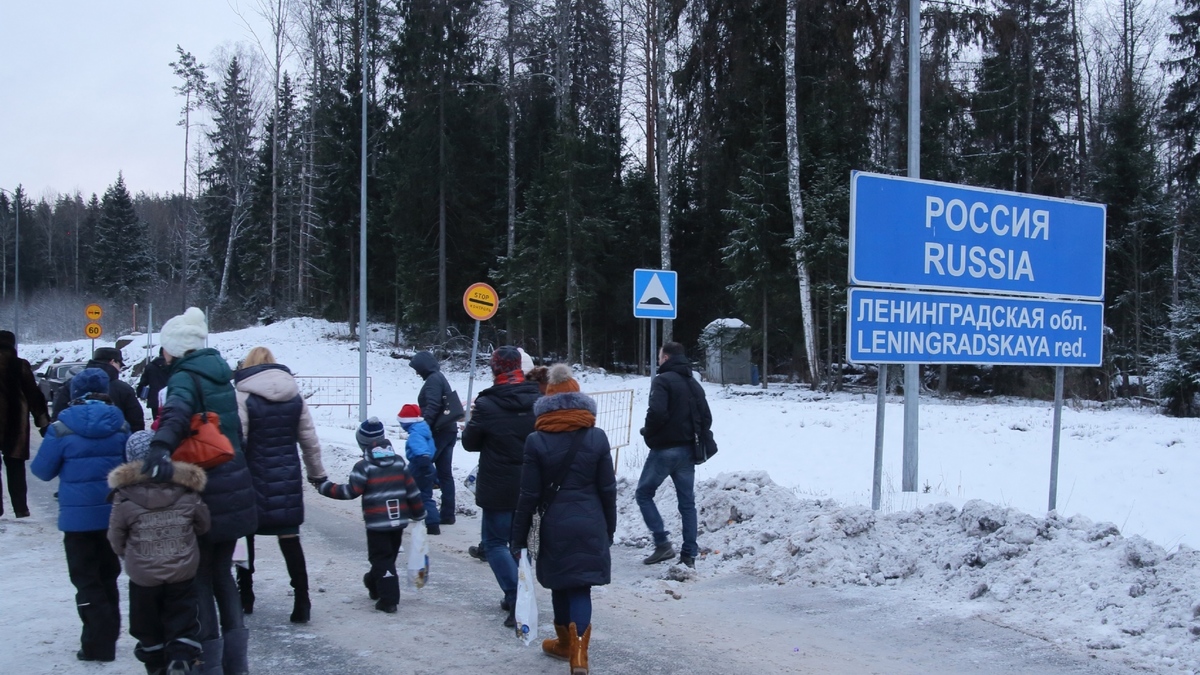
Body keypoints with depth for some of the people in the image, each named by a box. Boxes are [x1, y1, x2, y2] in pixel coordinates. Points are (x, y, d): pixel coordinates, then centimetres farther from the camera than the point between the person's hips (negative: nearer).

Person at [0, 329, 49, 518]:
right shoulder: (20, 365, -2)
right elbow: (34, 395, -2)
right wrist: (43, 421, 2)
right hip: (15, 423, 0)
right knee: (15, 467, 7)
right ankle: (20, 508, 5)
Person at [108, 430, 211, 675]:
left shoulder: (124, 498, -14)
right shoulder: (188, 491, -8)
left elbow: (116, 539, -4)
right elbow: (203, 525, 3)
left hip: (142, 577, -1)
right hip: (182, 575, 1)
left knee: (149, 630, 17)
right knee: (182, 627, 10)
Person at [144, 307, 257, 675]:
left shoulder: (185, 378, -12)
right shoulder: (219, 377, 12)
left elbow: (177, 409, -35)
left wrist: (160, 446, -50)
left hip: (204, 492, -7)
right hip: (234, 489, 8)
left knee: (199, 575, 5)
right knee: (222, 571, 18)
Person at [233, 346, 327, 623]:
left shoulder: (243, 396, -10)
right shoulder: (295, 396, 4)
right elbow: (309, 440, 8)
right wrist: (317, 474, 18)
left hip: (254, 476, -3)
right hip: (287, 478, 3)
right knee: (290, 537, 5)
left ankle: (245, 596, 26)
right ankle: (302, 602, 1)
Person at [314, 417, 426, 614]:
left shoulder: (364, 466, -11)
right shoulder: (398, 462, 6)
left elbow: (350, 491, -13)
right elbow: (412, 490, 7)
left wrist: (325, 486, -3)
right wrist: (419, 514, 17)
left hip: (377, 523, -6)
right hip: (399, 520, 6)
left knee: (382, 559, 0)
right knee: (389, 556, 19)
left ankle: (389, 599, -5)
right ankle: (376, 587, 38)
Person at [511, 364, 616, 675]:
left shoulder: (536, 442, -8)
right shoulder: (597, 438, -3)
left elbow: (529, 496, -6)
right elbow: (608, 490, 1)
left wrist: (519, 538, 2)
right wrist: (609, 528, 13)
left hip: (555, 525, 0)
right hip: (590, 524, 0)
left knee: (561, 584, 17)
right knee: (581, 587, 3)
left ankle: (565, 642, 34)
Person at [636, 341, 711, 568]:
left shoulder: (663, 380, -11)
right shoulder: (694, 384, 13)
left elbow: (657, 412, -24)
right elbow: (706, 417, 12)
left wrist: (648, 433, -7)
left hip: (664, 449, -7)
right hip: (687, 450, 7)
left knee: (644, 494, 7)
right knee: (687, 501, 10)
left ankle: (663, 543, -5)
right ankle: (689, 554, 10)